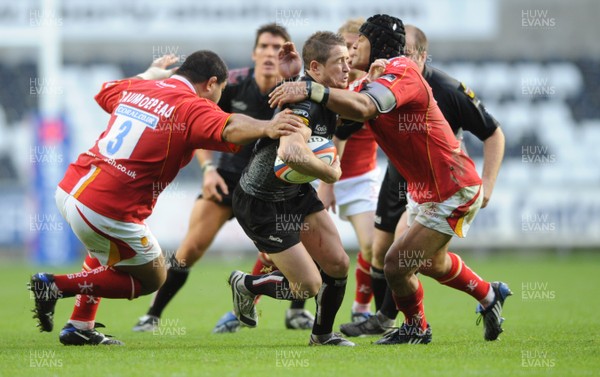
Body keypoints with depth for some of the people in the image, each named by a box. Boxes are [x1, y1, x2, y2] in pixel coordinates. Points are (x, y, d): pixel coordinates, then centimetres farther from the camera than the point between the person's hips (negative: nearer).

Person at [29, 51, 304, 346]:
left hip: (69, 189, 8)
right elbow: (228, 129, -30)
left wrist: (152, 74, 49)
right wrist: (265, 128, -47)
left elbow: (104, 92, 38)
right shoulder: (191, 107, -8)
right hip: (109, 209, -8)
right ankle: (56, 285, 4)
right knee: (152, 279, 14)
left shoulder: (136, 88, 14)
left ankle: (80, 327, 33)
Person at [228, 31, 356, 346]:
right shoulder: (302, 101, -30)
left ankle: (323, 335, 25)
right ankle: (246, 285, 21)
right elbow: (291, 152, -49)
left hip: (297, 193, 9)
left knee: (338, 265, 3)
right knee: (309, 286, -6)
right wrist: (331, 172, -32)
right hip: (261, 205, -9)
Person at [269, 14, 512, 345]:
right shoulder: (375, 81, 8)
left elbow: (364, 108, -44)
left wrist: (311, 91, -51)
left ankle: (416, 328, 19)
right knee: (431, 263, 29)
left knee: (396, 265, -9)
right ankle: (490, 296, 53)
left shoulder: (401, 71, -25)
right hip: (424, 189, 11)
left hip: (451, 192, -11)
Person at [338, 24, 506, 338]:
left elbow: (493, 133, -14)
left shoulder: (449, 91, -24)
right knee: (380, 250, 7)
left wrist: (487, 183, -21)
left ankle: (385, 320, -17)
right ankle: (382, 317, 26)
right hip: (399, 174, 5)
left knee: (405, 234, -25)